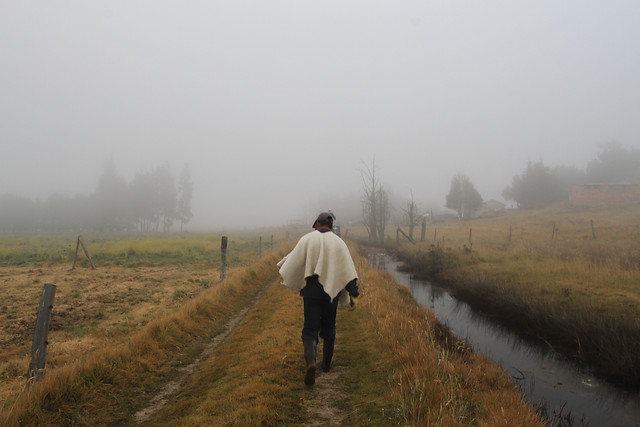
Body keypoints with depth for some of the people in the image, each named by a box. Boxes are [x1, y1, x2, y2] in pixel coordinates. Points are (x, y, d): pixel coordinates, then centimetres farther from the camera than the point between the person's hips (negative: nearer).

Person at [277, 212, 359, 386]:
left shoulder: (307, 239, -2)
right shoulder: (338, 242, 1)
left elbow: (293, 261, -1)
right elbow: (347, 268, -5)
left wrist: (282, 266, 21)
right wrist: (353, 291, -4)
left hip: (311, 290, -1)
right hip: (331, 290, 2)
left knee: (310, 329, 2)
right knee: (329, 327, 19)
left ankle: (310, 362, -22)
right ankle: (327, 363, 31)